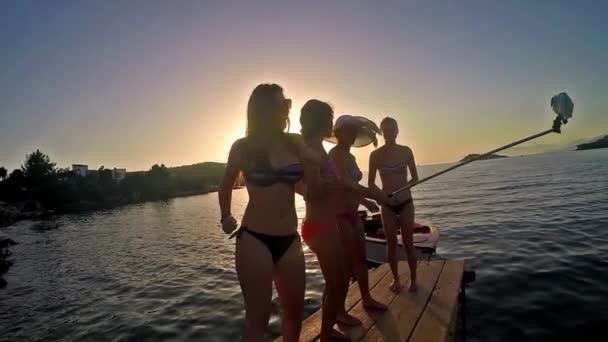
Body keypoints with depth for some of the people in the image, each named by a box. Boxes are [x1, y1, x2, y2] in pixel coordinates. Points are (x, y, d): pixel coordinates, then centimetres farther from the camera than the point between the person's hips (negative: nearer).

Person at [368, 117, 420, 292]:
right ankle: (396, 279, 23)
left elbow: (415, 178, 4)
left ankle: (413, 279, 21)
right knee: (391, 244, 7)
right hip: (387, 204, 0)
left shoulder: (406, 151, -2)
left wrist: (402, 188, -13)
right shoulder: (375, 155, -5)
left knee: (408, 243, 5)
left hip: (406, 202, 0)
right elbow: (371, 183, -1)